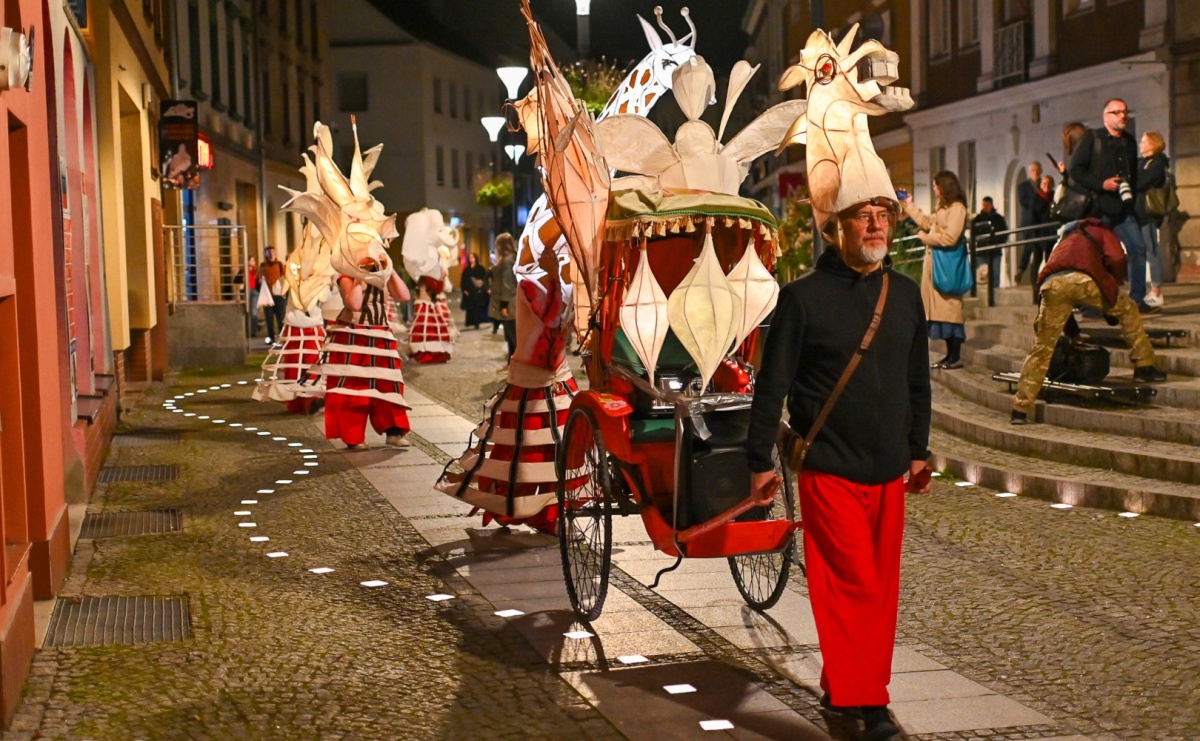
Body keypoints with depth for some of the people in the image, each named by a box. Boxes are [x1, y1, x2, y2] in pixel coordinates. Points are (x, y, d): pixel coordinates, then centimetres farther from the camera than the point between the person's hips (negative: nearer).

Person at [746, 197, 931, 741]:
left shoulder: (905, 294, 9)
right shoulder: (804, 297, -7)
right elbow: (772, 384, -5)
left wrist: (918, 448, 18)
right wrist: (760, 461, -6)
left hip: (888, 470, 6)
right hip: (829, 468, -6)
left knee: (881, 586, 9)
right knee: (854, 584, -8)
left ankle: (842, 689, 21)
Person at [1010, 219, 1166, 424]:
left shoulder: (1065, 242, 44)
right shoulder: (1100, 231, 30)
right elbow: (1116, 259, 7)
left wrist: (1073, 332, 42)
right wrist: (1113, 289, 24)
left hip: (1051, 284, 4)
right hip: (1082, 279, -4)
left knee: (1042, 347, 9)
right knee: (1127, 309, 23)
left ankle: (1020, 409, 5)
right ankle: (1144, 366, 21)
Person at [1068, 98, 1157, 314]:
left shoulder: (1129, 142, 15)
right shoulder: (1091, 138, -1)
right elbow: (1075, 170, -7)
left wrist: (1132, 193, 6)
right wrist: (1101, 184, -15)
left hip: (1122, 208, 5)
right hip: (1097, 208, -5)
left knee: (1138, 248, -4)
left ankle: (1137, 300, 4)